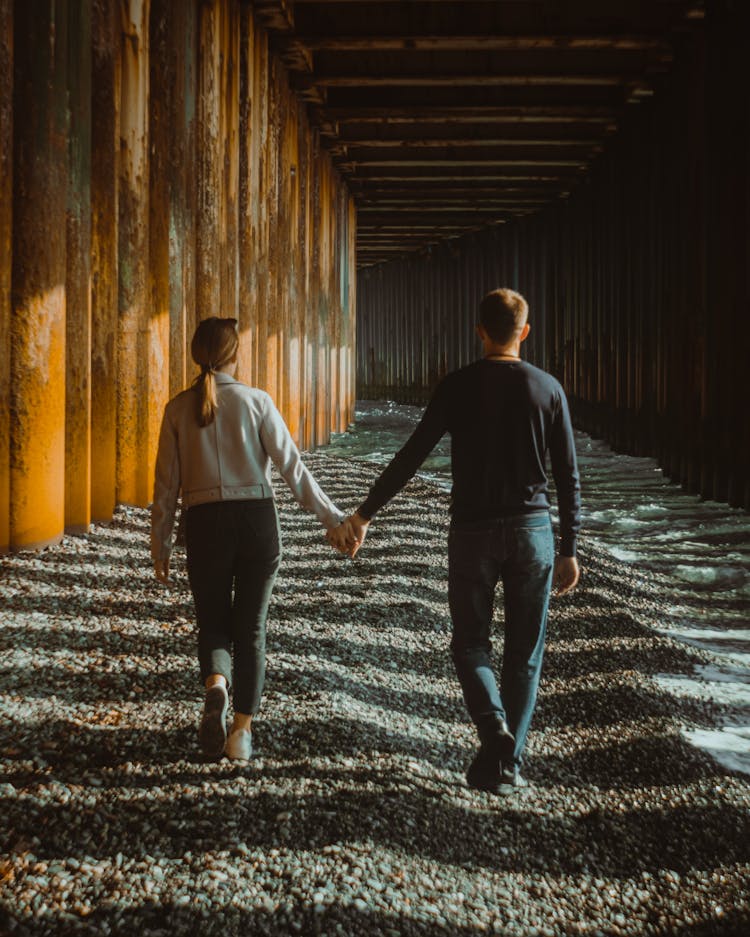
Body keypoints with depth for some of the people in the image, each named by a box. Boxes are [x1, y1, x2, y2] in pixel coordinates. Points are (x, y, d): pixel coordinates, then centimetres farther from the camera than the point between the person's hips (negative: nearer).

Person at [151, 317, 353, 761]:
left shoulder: (179, 408, 2)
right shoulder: (256, 401, -2)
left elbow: (167, 483, 4)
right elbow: (293, 467, -7)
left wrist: (160, 546, 12)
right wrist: (333, 518, -4)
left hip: (205, 525, 1)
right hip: (257, 521, 0)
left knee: (213, 623, 15)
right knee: (251, 628, 12)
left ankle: (217, 683, -17)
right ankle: (242, 729, 12)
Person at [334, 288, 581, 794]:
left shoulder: (458, 387, -4)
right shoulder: (548, 389, 1)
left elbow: (411, 457, -4)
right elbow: (568, 477, 1)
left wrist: (365, 514, 5)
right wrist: (569, 550, 8)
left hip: (473, 532, -1)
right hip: (533, 530, 1)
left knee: (471, 643, 12)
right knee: (524, 652, 11)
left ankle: (495, 729, -12)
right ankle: (508, 762, 13)